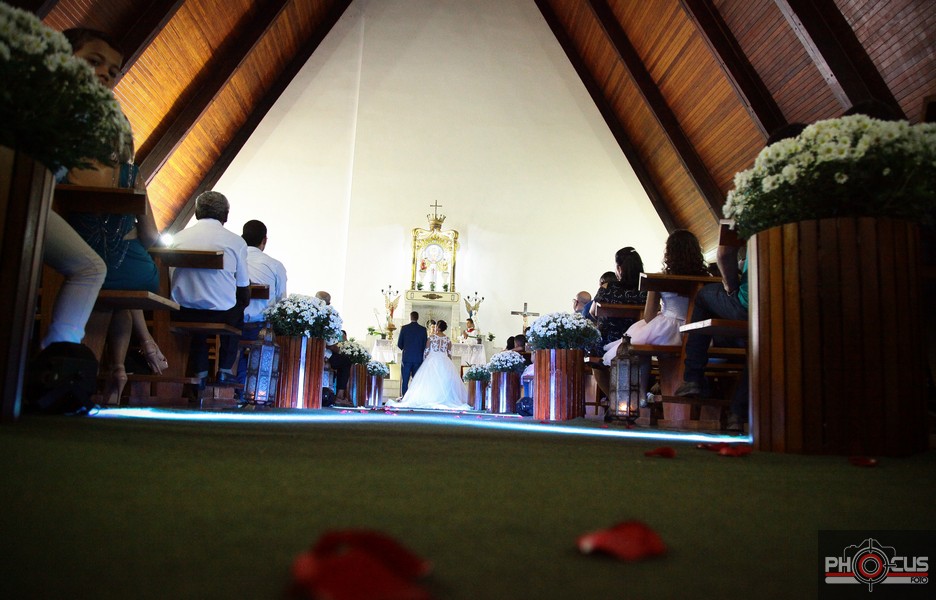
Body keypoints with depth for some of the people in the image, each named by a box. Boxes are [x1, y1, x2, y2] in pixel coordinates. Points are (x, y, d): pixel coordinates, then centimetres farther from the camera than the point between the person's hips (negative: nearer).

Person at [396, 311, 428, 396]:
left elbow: (399, 344, 1)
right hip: (418, 358, 1)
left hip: (406, 358, -1)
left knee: (404, 381, 3)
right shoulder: (423, 329, 0)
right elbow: (425, 345, 3)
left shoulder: (404, 328, -3)